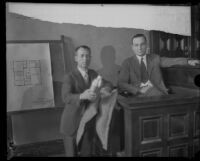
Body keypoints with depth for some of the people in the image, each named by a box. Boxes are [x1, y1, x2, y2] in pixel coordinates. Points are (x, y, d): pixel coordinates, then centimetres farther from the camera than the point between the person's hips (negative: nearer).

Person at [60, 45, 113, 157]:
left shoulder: (93, 74, 6)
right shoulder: (70, 77, -12)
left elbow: (108, 84, 7)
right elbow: (66, 97, -26)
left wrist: (106, 88, -18)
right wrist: (82, 96, -45)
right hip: (73, 123, -4)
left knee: (88, 153, 12)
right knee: (72, 153, 8)